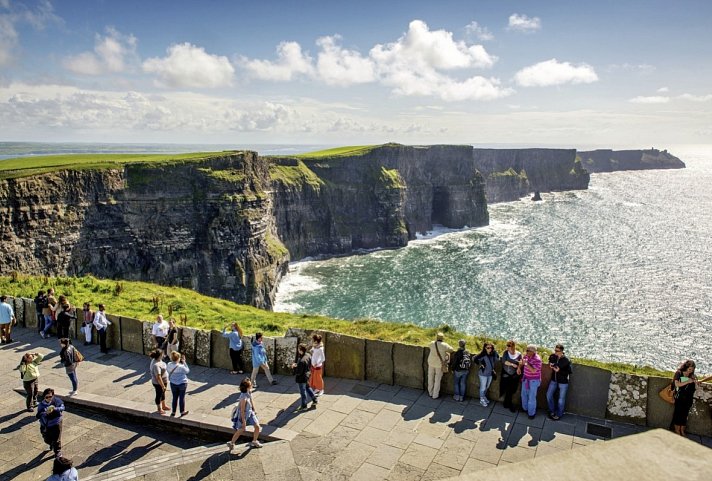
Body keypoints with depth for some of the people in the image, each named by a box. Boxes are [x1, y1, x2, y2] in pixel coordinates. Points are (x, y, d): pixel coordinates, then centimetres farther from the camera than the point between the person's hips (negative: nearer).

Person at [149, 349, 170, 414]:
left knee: (163, 393, 26)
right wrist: (163, 386, -23)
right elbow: (158, 377, -32)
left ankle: (164, 406, 46)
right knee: (159, 395, 12)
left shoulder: (155, 360, -4)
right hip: (158, 383, -9)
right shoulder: (156, 365, -35)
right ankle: (159, 409, 33)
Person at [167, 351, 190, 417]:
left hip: (173, 384, 4)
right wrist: (184, 362, -10)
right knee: (182, 397, 11)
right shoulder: (181, 366, -25)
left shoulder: (169, 365, -13)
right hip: (182, 383, -4)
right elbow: (187, 371, -9)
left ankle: (173, 412, 27)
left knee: (174, 397, 17)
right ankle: (182, 412, 24)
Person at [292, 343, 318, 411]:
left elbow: (298, 372, -29)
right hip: (307, 375, 8)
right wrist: (296, 364, 0)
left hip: (301, 378, -8)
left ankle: (304, 406, 31)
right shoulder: (308, 355, -10)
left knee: (303, 392, 13)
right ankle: (314, 400, 39)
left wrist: (293, 367, -11)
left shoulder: (301, 361, -36)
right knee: (308, 388, 29)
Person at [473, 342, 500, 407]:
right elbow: (474, 359, -19)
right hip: (483, 374, -5)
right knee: (483, 387, 4)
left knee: (487, 387, 21)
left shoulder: (493, 354, -4)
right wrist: (480, 365, -14)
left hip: (490, 374, 5)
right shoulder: (482, 355, -19)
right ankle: (482, 400, 20)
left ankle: (484, 397, 41)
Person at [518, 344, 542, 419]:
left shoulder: (537, 359, -27)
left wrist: (526, 363, -35)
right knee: (524, 394, 20)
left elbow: (533, 371, -32)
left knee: (532, 397, 0)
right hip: (525, 378, 7)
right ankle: (525, 408, 41)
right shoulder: (526, 355, -6)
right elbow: (522, 362, 15)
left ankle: (532, 413, 16)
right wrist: (519, 368, -1)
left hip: (534, 380, -7)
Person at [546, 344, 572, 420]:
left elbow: (570, 372, -19)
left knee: (561, 399, 8)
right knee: (549, 395, 8)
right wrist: (550, 365, -13)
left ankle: (559, 414, 27)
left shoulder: (566, 360, -23)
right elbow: (549, 362, 8)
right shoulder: (552, 356, -10)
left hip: (563, 382, -5)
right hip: (554, 380, 5)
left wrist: (559, 371, -21)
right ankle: (552, 411, 29)